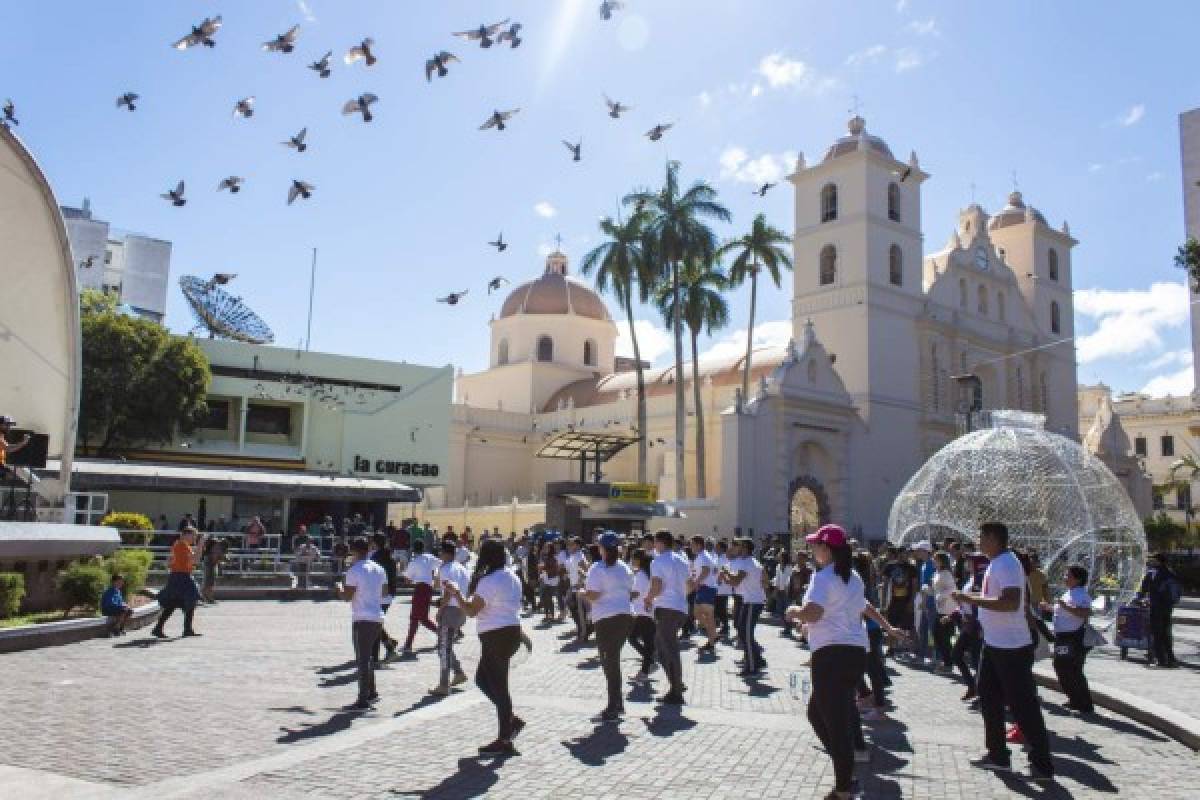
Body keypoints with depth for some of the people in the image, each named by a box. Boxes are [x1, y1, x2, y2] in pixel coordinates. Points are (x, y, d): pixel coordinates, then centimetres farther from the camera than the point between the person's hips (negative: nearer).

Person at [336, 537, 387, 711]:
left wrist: (339, 588, 6)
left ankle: (363, 700, -1)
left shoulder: (354, 570, -12)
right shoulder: (379, 569, 11)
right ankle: (371, 693, 26)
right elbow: (384, 592, 18)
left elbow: (347, 596, -13)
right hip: (377, 618, 7)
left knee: (362, 659, -3)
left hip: (362, 619, -7)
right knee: (368, 656, 20)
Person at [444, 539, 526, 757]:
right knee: (483, 678, 19)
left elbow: (471, 610, -18)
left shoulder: (488, 581, -18)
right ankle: (511, 720, 15)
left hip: (496, 637, -9)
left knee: (498, 686, 0)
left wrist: (456, 594, -5)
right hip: (512, 632, 9)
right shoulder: (512, 578, 10)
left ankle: (504, 741, 7)